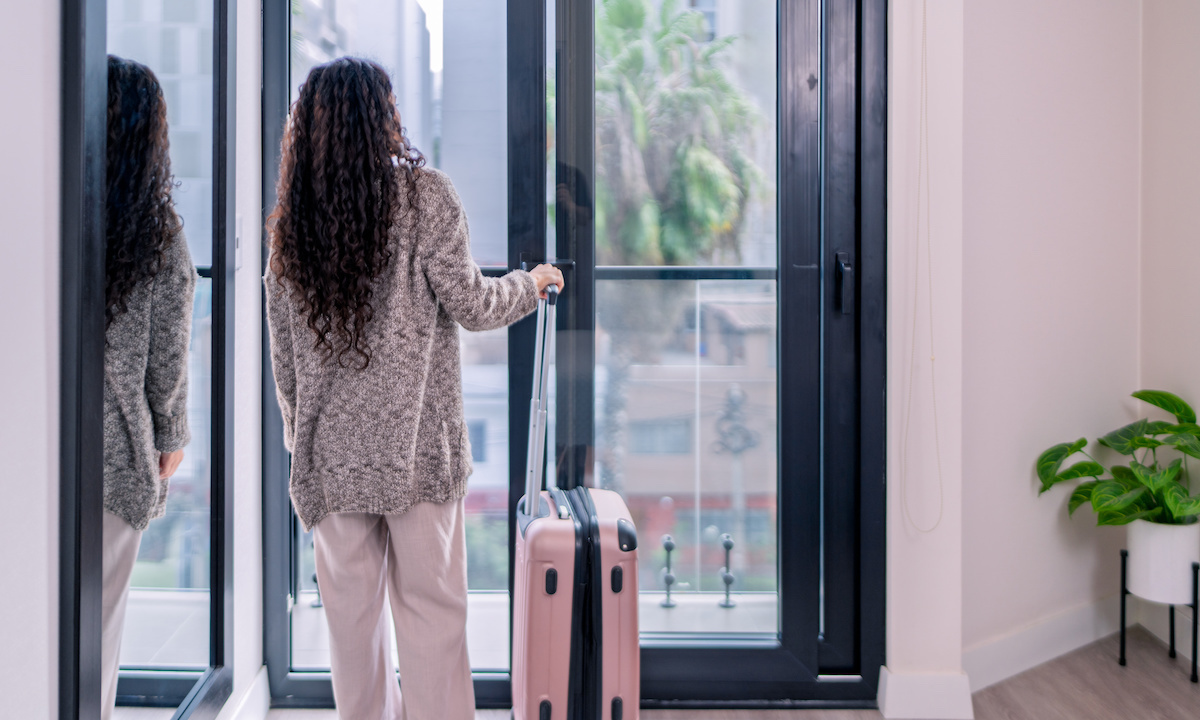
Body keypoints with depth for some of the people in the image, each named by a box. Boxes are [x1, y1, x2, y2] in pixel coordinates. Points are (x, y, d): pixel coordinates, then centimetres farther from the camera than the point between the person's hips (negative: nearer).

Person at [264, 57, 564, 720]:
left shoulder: (292, 216, 5)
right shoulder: (423, 194, -7)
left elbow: (283, 347, 10)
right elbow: (468, 304, -8)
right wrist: (529, 285, 12)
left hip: (331, 447, 4)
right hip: (416, 439, -3)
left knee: (350, 608, 12)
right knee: (431, 604, 4)